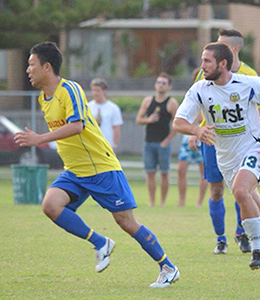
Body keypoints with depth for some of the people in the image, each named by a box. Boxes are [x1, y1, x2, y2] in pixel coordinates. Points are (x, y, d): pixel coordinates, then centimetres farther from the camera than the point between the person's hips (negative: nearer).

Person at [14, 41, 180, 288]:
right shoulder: (43, 98, 10)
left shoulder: (70, 89, -17)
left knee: (126, 222, -5)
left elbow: (76, 126, -32)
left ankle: (168, 268, 10)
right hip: (73, 172, 7)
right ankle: (100, 244, -5)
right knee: (50, 204, -19)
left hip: (102, 167, -7)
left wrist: (40, 139, -35)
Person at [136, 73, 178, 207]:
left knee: (164, 173, -1)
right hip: (149, 142, 4)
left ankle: (163, 202, 3)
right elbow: (138, 119, 13)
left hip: (163, 143, -4)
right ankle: (151, 202, 5)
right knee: (150, 173, 2)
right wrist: (148, 120, -8)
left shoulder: (171, 103, -2)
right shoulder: (148, 101, 11)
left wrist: (167, 140, -10)